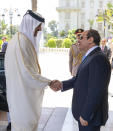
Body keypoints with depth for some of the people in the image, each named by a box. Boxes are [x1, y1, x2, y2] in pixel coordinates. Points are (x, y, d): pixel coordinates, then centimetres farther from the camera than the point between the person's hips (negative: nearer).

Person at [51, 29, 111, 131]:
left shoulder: (98, 59, -23)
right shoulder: (91, 57, 10)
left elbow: (96, 92, -26)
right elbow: (79, 79, 10)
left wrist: (85, 115, -22)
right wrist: (62, 85, -5)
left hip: (91, 114, -9)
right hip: (84, 111, 9)